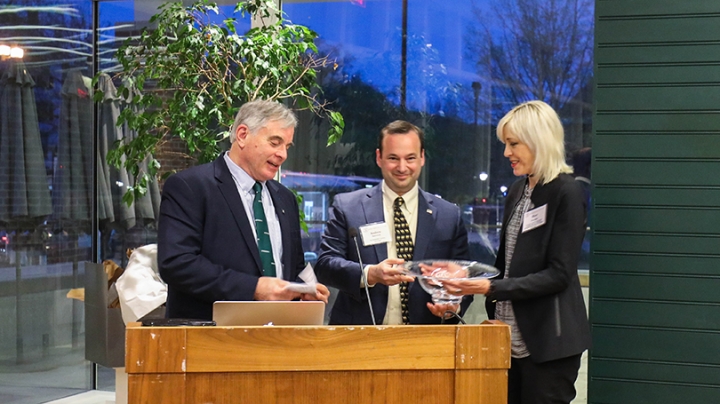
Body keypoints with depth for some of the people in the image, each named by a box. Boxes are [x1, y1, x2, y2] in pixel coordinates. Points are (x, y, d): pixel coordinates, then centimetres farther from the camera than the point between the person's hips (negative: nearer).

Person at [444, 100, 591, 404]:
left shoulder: (566, 193, -11)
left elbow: (559, 274, -16)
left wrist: (492, 288, -22)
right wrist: (468, 276, 0)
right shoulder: (517, 190, 13)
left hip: (547, 342, -7)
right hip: (511, 337, 7)